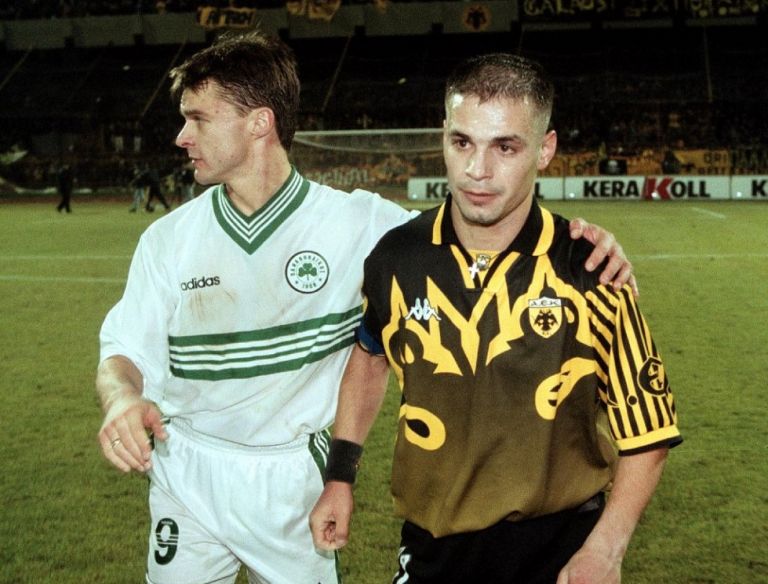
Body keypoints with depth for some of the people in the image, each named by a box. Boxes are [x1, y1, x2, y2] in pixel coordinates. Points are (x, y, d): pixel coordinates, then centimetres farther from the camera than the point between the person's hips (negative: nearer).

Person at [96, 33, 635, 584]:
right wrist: (122, 396, -29)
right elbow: (125, 352, -4)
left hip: (294, 482, -1)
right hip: (186, 477, 2)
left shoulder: (358, 223, -10)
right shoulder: (169, 239, -4)